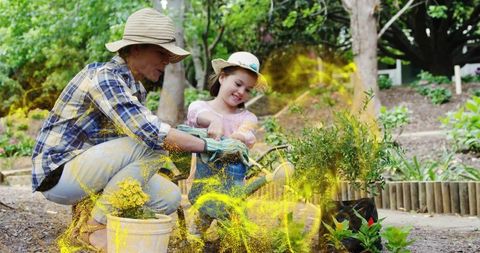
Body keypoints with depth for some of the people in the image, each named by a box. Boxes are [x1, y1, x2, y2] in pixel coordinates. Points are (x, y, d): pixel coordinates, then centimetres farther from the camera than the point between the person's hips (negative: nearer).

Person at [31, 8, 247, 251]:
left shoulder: (136, 87, 8)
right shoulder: (104, 76, -21)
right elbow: (148, 131, -31)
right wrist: (209, 145, -27)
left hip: (89, 171, 9)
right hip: (57, 174, -9)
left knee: (169, 197, -2)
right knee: (151, 146, -25)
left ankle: (89, 209, 9)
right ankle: (97, 226, -13)